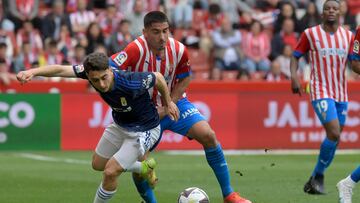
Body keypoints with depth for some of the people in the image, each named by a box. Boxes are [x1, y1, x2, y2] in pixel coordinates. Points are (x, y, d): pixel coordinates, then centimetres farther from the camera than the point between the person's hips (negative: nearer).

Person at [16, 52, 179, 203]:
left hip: (144, 130, -7)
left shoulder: (132, 83, -38)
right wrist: (33, 72, -51)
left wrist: (168, 102, -2)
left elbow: (158, 77, -20)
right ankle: (145, 168, 44)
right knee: (98, 164, 23)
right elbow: (61, 70, -33)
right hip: (119, 125, 7)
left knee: (110, 172, -14)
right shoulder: (91, 71, -25)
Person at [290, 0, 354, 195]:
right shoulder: (310, 34, -2)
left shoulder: (348, 36, 8)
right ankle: (318, 177, -4)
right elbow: (295, 56, 5)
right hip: (320, 91, -5)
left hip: (341, 94, 5)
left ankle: (316, 178, 21)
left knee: (335, 138, 7)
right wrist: (294, 76, -11)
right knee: (334, 134, -19)